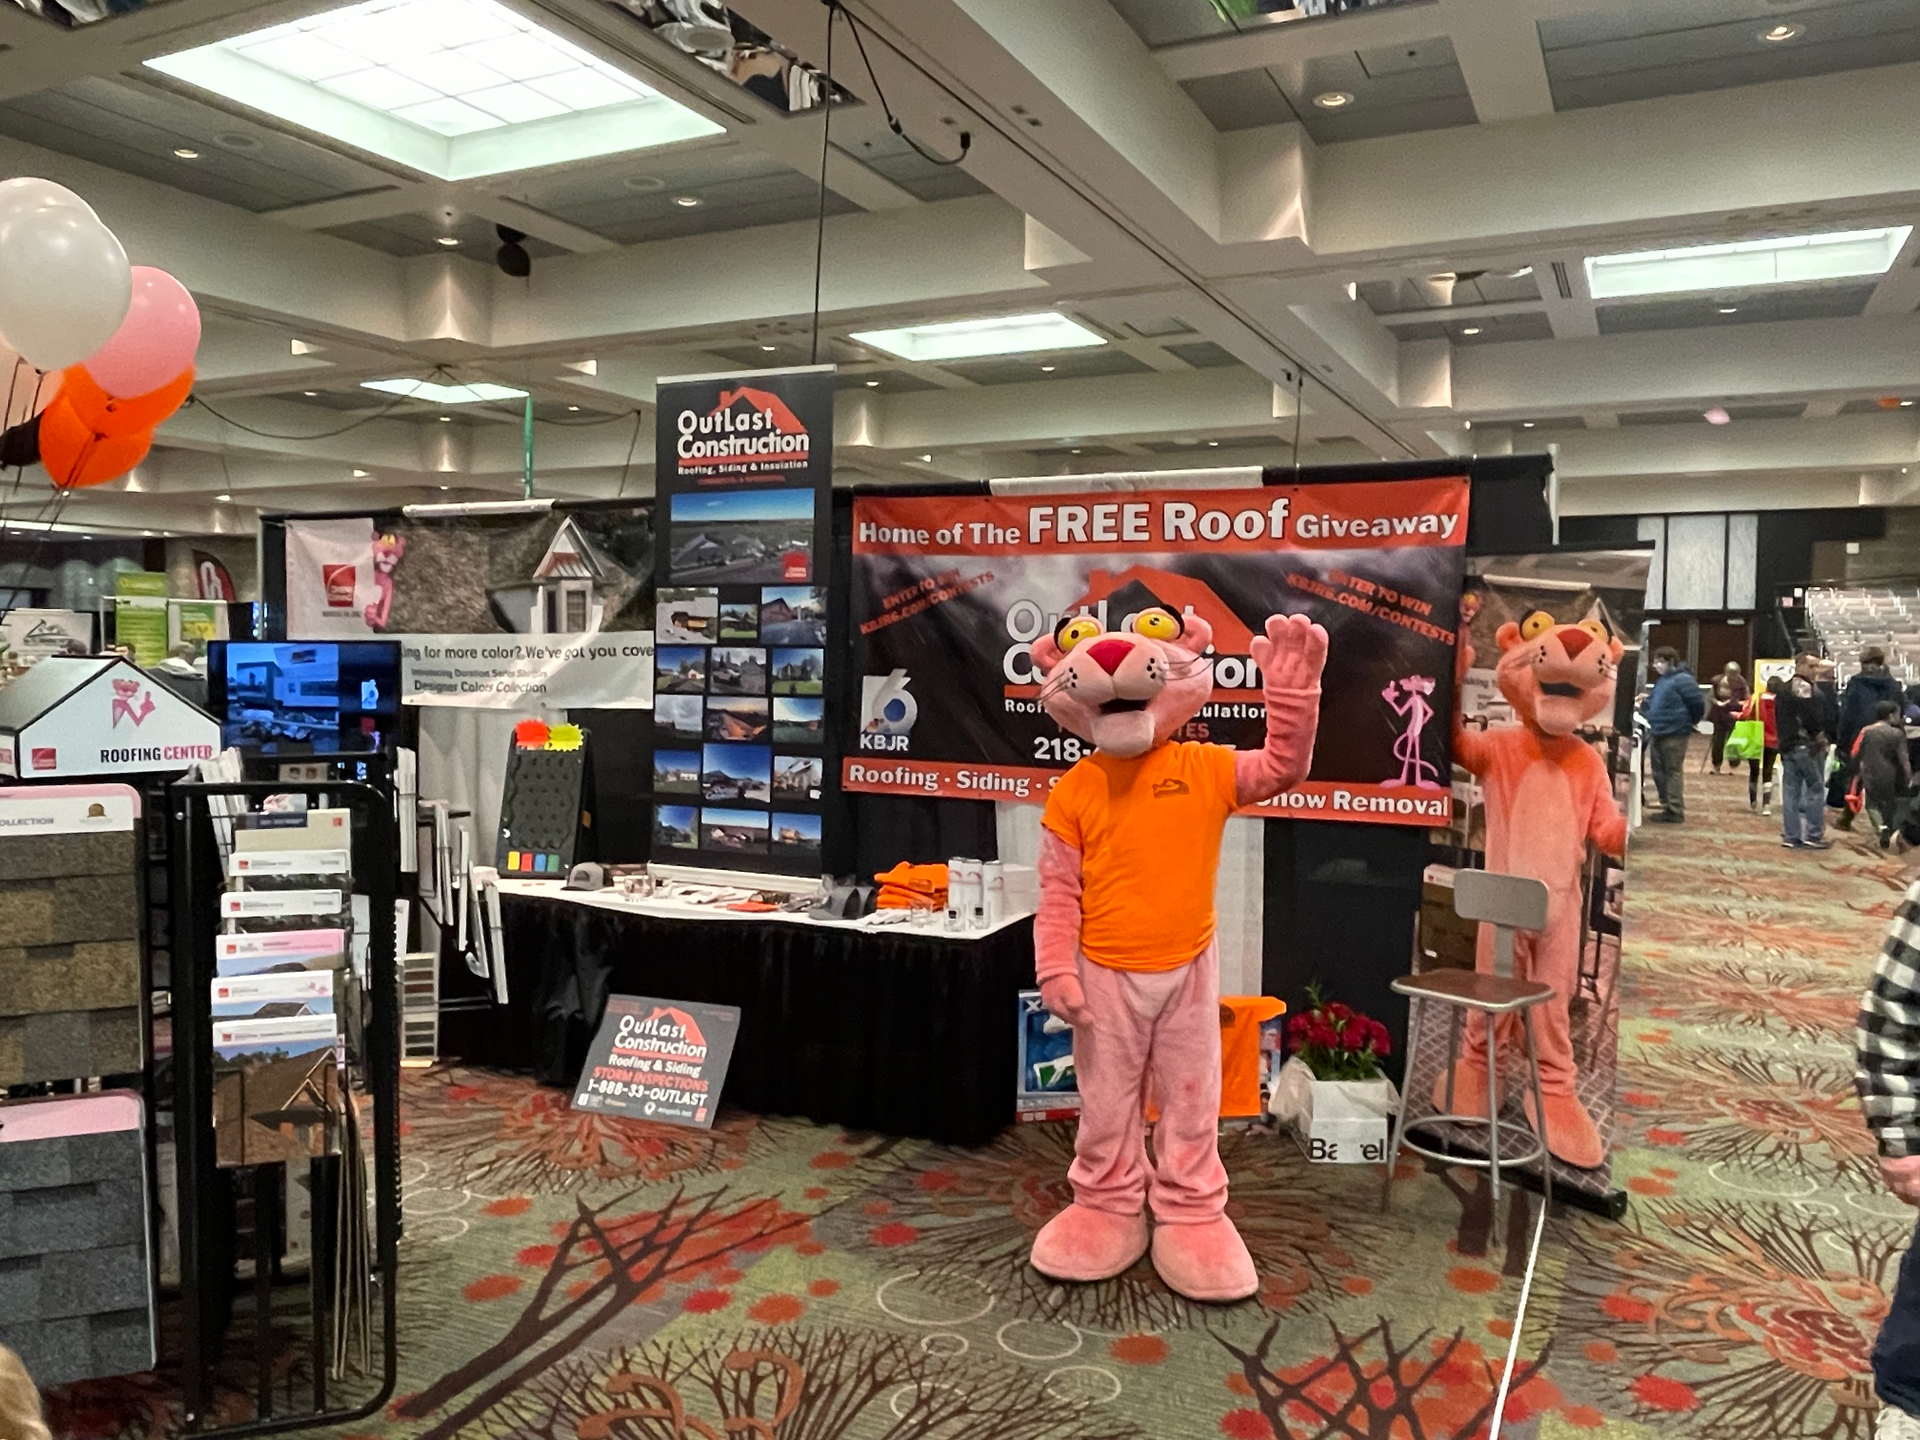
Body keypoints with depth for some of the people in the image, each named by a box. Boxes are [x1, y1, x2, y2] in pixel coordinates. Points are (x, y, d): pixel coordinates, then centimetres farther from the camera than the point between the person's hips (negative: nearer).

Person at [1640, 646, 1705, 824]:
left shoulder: (1682, 680, -13)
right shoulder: (1662, 681, 16)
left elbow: (1698, 703, -14)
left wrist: (1690, 722, -2)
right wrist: (1645, 704, 11)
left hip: (1674, 733, -9)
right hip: (1659, 733, 10)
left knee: (1673, 771, -6)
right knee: (1659, 772, 12)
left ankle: (1676, 811, -2)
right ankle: (1667, 808, 20)